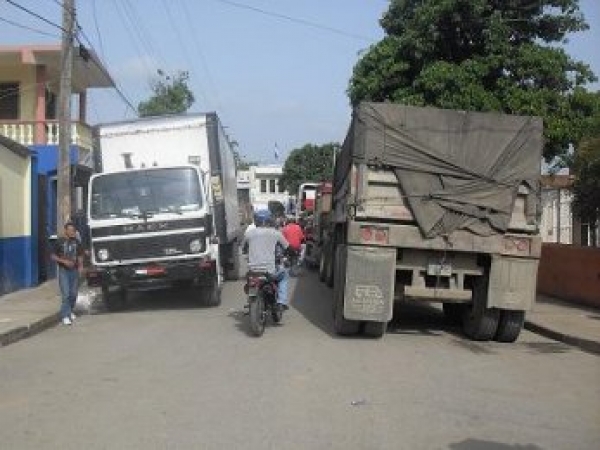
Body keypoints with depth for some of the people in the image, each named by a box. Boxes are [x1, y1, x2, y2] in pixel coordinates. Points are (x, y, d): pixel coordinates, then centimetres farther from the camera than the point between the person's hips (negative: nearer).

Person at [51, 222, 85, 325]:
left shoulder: (77, 242, 7)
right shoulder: (60, 241, -3)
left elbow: (80, 256, 14)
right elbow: (53, 257, 0)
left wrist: (81, 266, -3)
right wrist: (64, 261, -14)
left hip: (74, 270, 4)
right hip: (63, 270, -4)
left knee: (73, 294, 9)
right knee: (66, 294, -11)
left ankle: (70, 311, 31)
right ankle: (65, 316, -9)